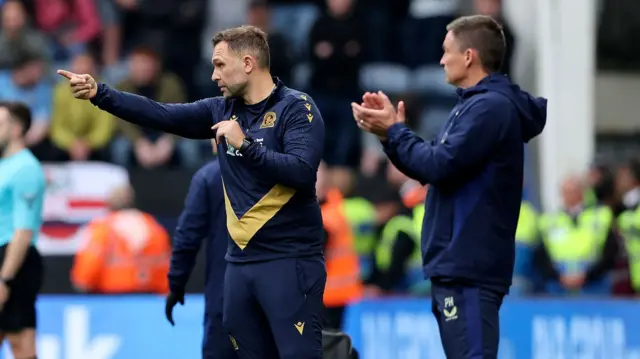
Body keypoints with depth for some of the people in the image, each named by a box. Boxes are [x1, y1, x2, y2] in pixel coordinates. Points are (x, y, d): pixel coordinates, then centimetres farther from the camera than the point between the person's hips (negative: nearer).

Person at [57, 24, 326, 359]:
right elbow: (161, 115, 12)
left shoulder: (296, 108, -8)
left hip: (289, 261, -7)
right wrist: (98, 93, 6)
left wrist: (245, 145, -20)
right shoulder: (223, 110, 12)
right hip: (241, 260, 7)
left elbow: (302, 171, -19)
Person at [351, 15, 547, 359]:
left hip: (469, 268, -11)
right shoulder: (475, 104, 19)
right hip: (457, 264, 11)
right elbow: (433, 170, 21)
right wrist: (391, 130, 9)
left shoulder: (491, 107, -14)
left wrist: (393, 132, -7)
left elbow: (440, 165, -20)